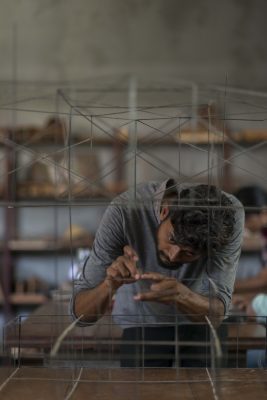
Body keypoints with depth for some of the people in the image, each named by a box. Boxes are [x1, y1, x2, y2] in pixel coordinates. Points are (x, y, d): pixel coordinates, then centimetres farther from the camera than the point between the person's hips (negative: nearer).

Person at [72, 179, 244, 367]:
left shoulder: (230, 213, -30)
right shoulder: (125, 211, -33)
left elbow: (217, 311, -31)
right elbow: (81, 312, -30)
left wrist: (181, 295, -51)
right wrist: (110, 284, -51)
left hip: (201, 323, 1)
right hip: (142, 323, -1)